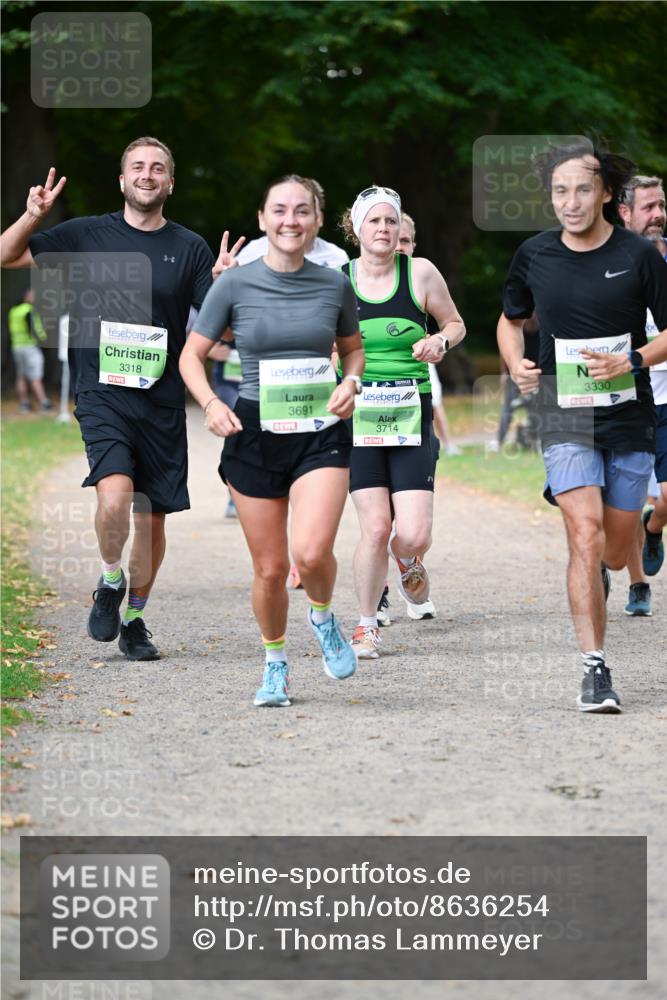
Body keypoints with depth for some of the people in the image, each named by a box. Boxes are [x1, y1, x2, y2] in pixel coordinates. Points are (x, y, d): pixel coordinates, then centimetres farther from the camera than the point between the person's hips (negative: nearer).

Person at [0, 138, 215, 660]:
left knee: (152, 517, 6)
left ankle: (135, 618, 27)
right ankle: (110, 583, 4)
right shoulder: (88, 235, 4)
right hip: (103, 396, -2)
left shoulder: (190, 248, 5)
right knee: (115, 495, -24)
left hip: (163, 404, 2)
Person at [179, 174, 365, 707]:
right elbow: (192, 355, 5)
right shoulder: (236, 283, -3)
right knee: (270, 567, 4)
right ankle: (276, 664, 29)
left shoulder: (334, 284, 1)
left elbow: (354, 348, 18)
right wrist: (211, 404, -13)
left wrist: (350, 382, -3)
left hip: (322, 433, 0)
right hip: (255, 437, 0)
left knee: (312, 551, -21)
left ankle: (323, 616, 12)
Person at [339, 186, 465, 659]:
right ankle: (367, 624, 11)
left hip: (411, 416, 0)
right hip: (358, 417, 0)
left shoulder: (420, 272, 0)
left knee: (413, 537, -10)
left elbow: (455, 324, 13)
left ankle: (409, 563, 29)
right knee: (376, 527, -11)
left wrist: (440, 341, -8)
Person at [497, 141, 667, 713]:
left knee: (613, 553, 10)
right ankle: (595, 668, -14)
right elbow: (511, 320, 19)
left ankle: (597, 574, 48)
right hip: (564, 421, -1)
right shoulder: (534, 256, 2)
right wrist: (515, 365, 0)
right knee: (586, 540, -18)